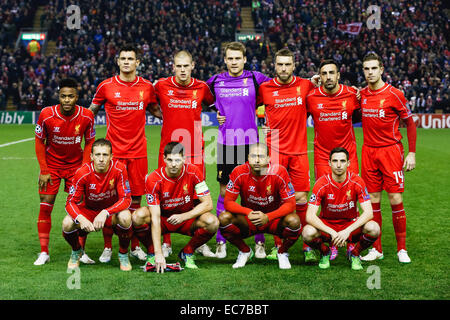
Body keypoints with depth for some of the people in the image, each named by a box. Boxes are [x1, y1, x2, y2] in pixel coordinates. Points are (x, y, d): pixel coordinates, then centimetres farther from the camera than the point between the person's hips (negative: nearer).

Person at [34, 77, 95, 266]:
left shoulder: (86, 116, -16)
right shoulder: (46, 114, -18)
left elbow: (89, 142, 0)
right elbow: (39, 141, -5)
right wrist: (43, 171, -8)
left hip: (76, 164, 1)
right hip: (51, 164, 0)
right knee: (45, 207, -4)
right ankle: (44, 252, 4)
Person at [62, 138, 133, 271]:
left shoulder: (119, 169, -22)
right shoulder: (83, 173, -21)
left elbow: (126, 199, -23)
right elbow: (71, 202, -18)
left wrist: (105, 213, -39)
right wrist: (81, 219, -39)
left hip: (113, 210, -1)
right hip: (89, 210, 1)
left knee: (125, 217, -35)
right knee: (67, 224, -28)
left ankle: (123, 254, -6)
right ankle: (76, 252, 8)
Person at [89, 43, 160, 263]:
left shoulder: (147, 87, 5)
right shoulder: (106, 86, -1)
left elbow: (154, 110, 22)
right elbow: (91, 111, 13)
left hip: (138, 151, 2)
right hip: (113, 151, -2)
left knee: (136, 199, 6)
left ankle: (135, 246, 17)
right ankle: (108, 247, 9)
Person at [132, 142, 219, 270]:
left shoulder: (193, 172, -17)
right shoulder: (153, 179, -22)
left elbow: (208, 204, -15)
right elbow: (155, 218, -26)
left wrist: (183, 216, -30)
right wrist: (158, 253, -33)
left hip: (187, 218, 1)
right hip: (163, 219, -1)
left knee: (212, 222, -29)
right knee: (138, 216, -32)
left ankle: (188, 252, -1)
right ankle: (152, 253, -4)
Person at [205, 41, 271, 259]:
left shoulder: (255, 79, 0)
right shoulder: (215, 81, 6)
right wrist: (216, 113, 11)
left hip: (250, 143, -1)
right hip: (225, 144, 1)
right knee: (225, 192, 5)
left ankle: (259, 241, 9)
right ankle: (221, 241, 14)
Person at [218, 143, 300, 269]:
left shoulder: (279, 172, -18)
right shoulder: (239, 173, -15)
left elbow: (290, 204, -19)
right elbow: (228, 202, -15)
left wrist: (268, 217, -37)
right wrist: (248, 212, -35)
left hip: (273, 219, -1)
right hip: (247, 222, 1)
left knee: (294, 220, -32)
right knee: (224, 218, -26)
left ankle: (282, 252, 1)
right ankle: (244, 251, 2)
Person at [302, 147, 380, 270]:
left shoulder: (357, 182, -14)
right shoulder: (321, 184, -17)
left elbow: (368, 213, -20)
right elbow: (310, 216, -22)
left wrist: (347, 231, -33)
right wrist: (332, 232, -34)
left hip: (351, 224, 1)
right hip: (327, 225, 0)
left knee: (373, 229, -31)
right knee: (308, 233, -33)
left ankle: (354, 253, 2)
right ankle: (325, 253, 3)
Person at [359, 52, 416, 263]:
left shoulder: (394, 95, -6)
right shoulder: (361, 95, 6)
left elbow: (410, 123, 0)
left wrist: (412, 153, -5)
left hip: (391, 150, -4)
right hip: (369, 151, 4)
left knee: (396, 201, -5)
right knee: (373, 201, 4)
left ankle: (402, 249, 7)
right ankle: (376, 249, 13)